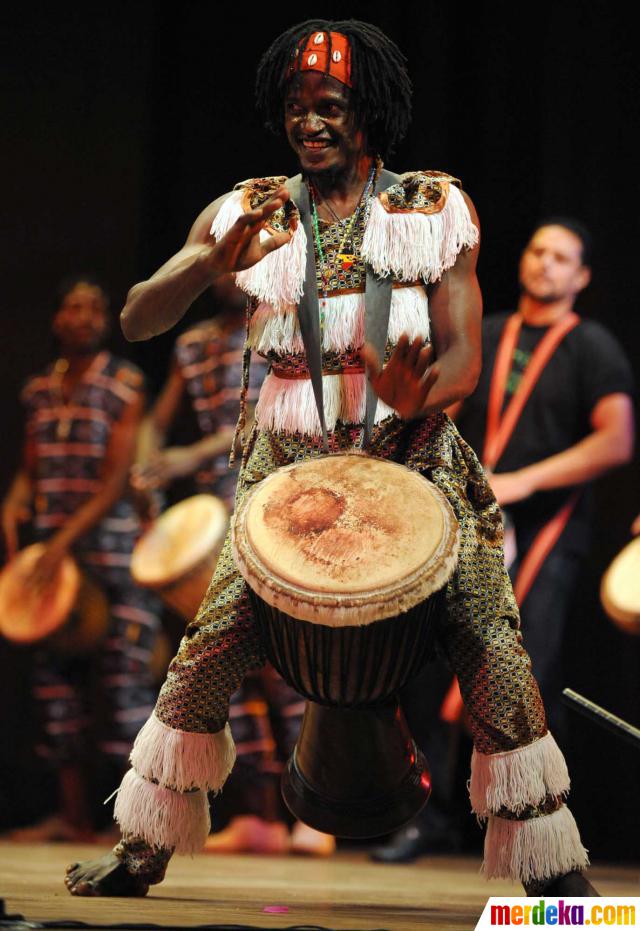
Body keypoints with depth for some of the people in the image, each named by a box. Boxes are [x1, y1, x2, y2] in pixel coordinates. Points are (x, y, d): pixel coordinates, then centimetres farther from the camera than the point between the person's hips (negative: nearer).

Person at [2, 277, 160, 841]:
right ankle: (72, 814, 10)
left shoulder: (125, 384, -4)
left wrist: (66, 539, -19)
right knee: (55, 672, 4)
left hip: (114, 548, -6)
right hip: (56, 551, 6)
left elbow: (117, 478, -11)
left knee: (122, 674, -9)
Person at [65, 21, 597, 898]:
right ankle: (145, 848, 5)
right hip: (291, 465, 1)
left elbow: (464, 356, -4)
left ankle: (553, 867, -3)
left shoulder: (435, 208, 2)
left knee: (493, 653, -15)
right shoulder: (250, 213, 4)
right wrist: (217, 260, -22)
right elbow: (137, 320, -3)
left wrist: (420, 392, -28)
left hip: (415, 460, -1)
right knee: (209, 647, -12)